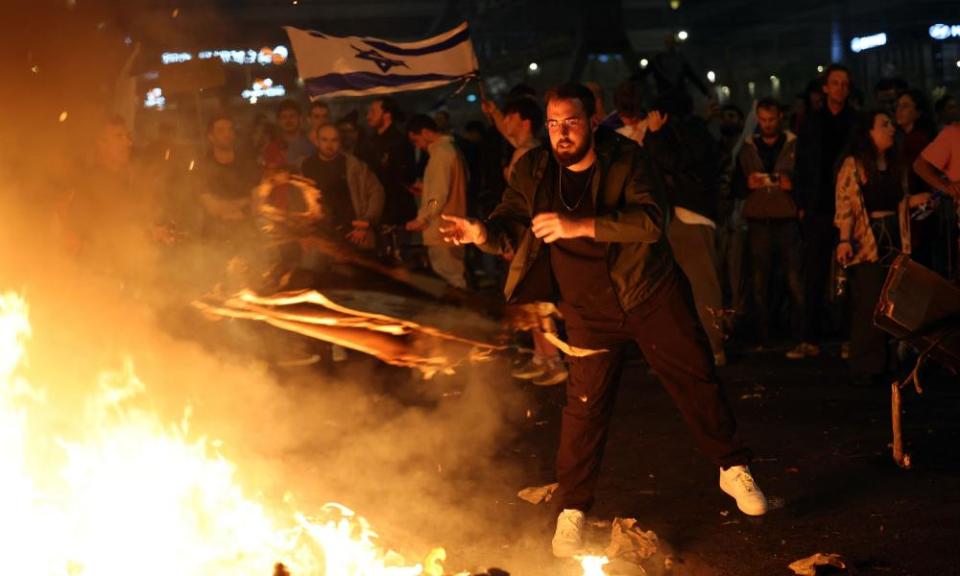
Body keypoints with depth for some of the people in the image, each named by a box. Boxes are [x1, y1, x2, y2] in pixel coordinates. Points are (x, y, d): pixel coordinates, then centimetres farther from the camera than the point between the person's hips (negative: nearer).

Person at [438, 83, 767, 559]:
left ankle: (733, 468, 29)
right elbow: (512, 227, -4)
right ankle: (571, 510, 10)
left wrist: (580, 225, -39)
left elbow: (650, 220, -28)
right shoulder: (533, 171, -6)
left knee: (696, 382, 8)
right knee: (584, 406, -2)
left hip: (652, 296, -1)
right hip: (590, 310, 1)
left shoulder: (626, 160, -15)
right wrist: (482, 233, -29)